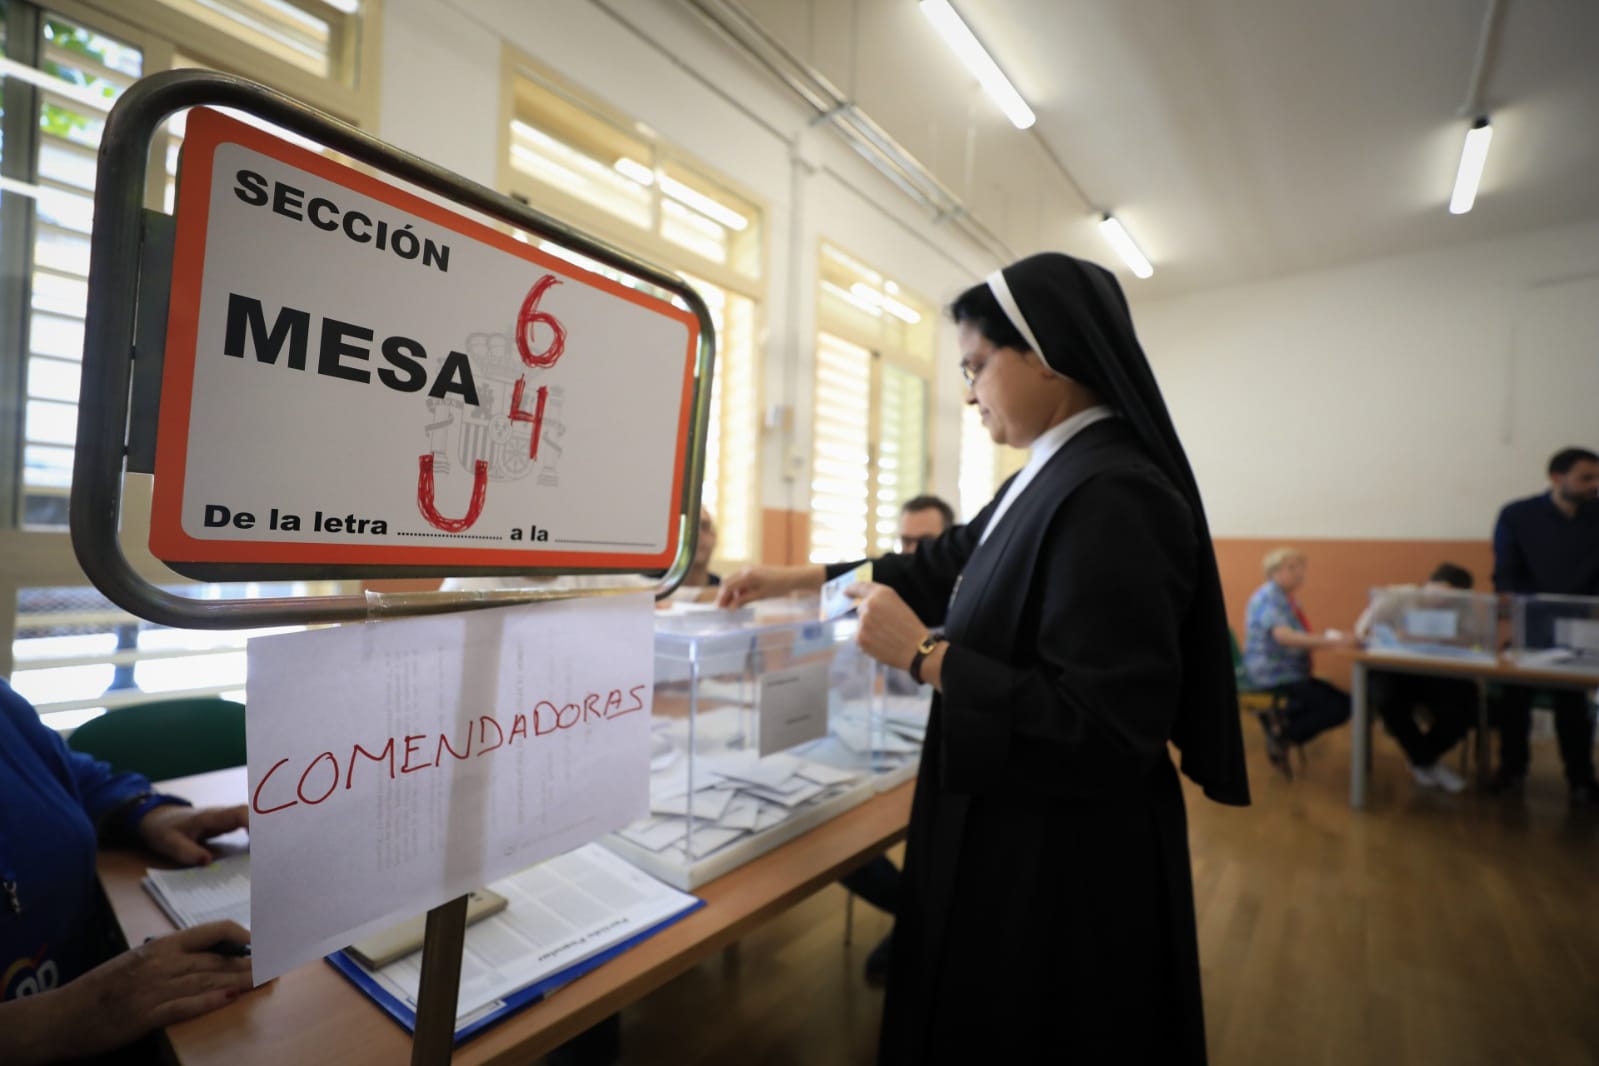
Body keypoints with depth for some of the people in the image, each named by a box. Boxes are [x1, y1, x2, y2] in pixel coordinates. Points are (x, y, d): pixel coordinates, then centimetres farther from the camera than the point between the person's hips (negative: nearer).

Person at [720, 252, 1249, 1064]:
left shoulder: (1111, 498, -25)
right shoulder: (1055, 479, 5)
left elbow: (1106, 729, -27)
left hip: (1066, 866, -9)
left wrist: (925, 656, -24)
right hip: (1017, 837, 9)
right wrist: (802, 577, 14)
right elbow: (948, 565, 15)